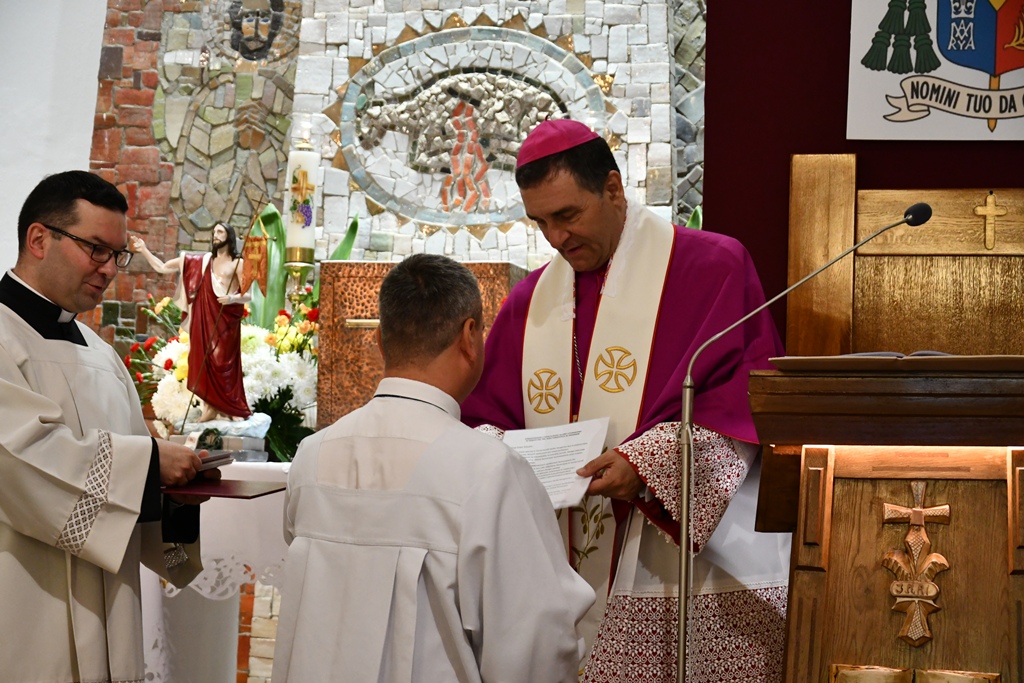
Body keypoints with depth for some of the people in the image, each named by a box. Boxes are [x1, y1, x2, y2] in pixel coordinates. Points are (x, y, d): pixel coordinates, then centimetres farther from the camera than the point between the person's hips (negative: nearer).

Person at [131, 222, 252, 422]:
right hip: (204, 319, 5)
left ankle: (227, 407, -4)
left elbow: (247, 295, -2)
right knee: (203, 360, 1)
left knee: (223, 362, -7)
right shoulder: (200, 261, 13)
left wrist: (233, 298, -22)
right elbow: (162, 268, 15)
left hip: (225, 320, -5)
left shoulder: (237, 263, 2)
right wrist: (144, 251, 7)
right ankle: (210, 408, 3)